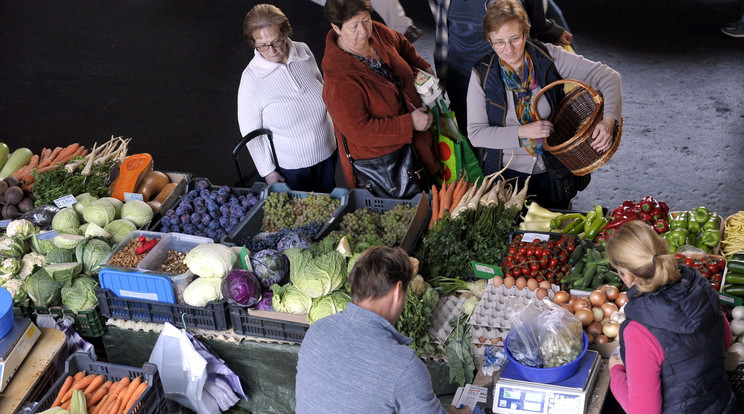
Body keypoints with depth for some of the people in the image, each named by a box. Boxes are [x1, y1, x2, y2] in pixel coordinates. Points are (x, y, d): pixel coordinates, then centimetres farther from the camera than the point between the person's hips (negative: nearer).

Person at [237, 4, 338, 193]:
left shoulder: (304, 51, -12)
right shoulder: (251, 79, -24)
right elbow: (250, 131, -13)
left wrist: (336, 131, 15)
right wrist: (267, 171, -9)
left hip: (327, 151, 4)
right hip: (291, 166, -4)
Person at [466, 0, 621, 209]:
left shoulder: (548, 57, -12)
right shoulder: (482, 74, -11)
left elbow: (608, 76, -12)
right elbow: (475, 133, -11)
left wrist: (609, 120, -28)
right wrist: (523, 132, -23)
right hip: (507, 174, -1)